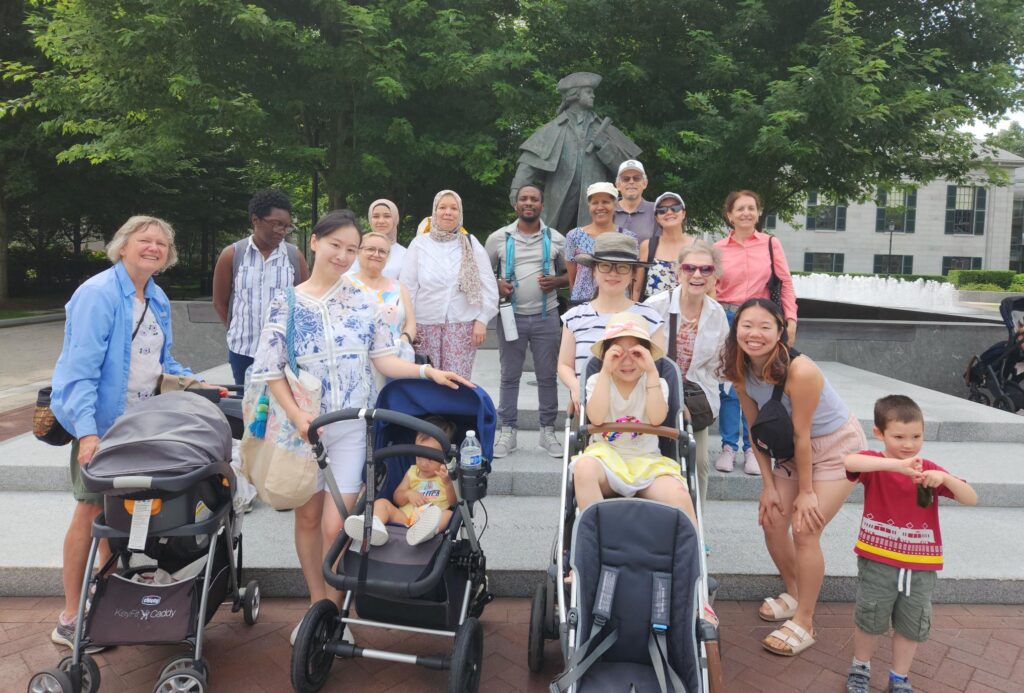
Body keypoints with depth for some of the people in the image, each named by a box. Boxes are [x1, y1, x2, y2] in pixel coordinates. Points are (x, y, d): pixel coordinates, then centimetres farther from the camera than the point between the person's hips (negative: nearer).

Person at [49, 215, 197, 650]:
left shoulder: (157, 300, 10)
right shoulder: (97, 294, -15)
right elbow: (81, 367, -22)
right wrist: (87, 431, -29)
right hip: (100, 423, -7)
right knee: (92, 510, 0)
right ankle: (70, 619, 14)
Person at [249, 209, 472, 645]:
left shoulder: (363, 300, 1)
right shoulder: (286, 303, -3)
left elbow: (383, 359, 0)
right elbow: (271, 371, -5)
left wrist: (428, 371, -14)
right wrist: (296, 415, -18)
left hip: (351, 428, 0)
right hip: (305, 425, 1)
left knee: (334, 526, -4)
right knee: (307, 517, 13)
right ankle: (317, 603, 32)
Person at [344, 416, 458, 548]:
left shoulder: (448, 474, 10)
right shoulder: (413, 472, 21)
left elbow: (455, 503, -4)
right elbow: (397, 499, 22)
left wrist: (448, 483, -22)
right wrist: (407, 494, -1)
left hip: (434, 520, -4)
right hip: (405, 516, 4)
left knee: (449, 514, -32)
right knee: (382, 502, -10)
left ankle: (424, 530, -67)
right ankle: (374, 527, -44)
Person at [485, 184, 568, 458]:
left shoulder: (556, 239, 6)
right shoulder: (499, 238, 4)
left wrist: (557, 281, -10)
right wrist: (496, 285, -11)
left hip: (546, 317, 1)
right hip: (511, 316, 0)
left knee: (548, 376, 6)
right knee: (509, 376, 6)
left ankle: (548, 432, 17)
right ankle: (507, 432, 16)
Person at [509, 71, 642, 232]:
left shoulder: (601, 129, 16)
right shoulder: (553, 129, 8)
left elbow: (622, 164, 13)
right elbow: (530, 159, -3)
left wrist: (603, 144, -4)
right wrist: (518, 186, -18)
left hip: (592, 204, 2)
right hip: (559, 202, -2)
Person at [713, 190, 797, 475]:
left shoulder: (771, 244, 5)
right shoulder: (719, 249, 6)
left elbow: (786, 283, 6)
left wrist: (790, 319, -2)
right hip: (726, 320, 0)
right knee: (728, 385, 3)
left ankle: (753, 448, 14)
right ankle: (728, 446, 14)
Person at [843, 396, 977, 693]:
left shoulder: (928, 470, -1)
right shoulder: (875, 464, -11)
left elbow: (971, 499, -5)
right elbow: (849, 461, -34)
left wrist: (945, 478, -24)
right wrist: (896, 464, -42)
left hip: (921, 564, 3)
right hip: (878, 560, -3)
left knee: (912, 625, 14)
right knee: (869, 619, 10)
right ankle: (860, 668, 35)